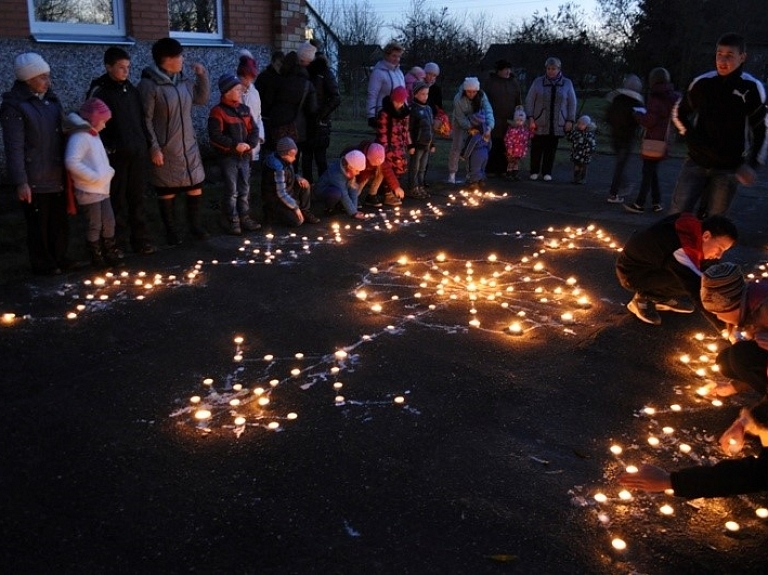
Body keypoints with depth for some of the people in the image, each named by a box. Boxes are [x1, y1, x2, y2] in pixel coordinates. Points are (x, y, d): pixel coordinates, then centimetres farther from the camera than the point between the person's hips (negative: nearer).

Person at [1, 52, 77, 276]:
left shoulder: (51, 99, 10)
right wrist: (20, 182, -19)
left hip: (57, 177, 7)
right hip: (35, 181, -7)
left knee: (60, 221, 15)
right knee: (38, 224, 5)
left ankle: (59, 259, 30)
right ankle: (42, 264, 18)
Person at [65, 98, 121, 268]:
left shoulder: (93, 135, 14)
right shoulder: (80, 136, -17)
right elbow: (71, 162, -28)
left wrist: (109, 171, 9)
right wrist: (95, 177, -25)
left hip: (102, 190, 9)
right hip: (89, 192, -9)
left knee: (109, 223, 16)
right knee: (94, 226, 2)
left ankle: (111, 254, 29)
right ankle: (97, 259, 14)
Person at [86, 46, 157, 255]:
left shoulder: (131, 89, 12)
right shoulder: (99, 92, -6)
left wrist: (146, 144, 11)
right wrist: (105, 151, -13)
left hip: (137, 154, 5)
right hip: (115, 156, -5)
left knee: (138, 199, 9)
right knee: (116, 201, 2)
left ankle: (141, 239, 16)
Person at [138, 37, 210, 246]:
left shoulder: (183, 80, 6)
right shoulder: (149, 84, -14)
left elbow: (202, 99, 18)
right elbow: (145, 119, -14)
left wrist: (202, 76, 5)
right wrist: (153, 147, -17)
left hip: (189, 146, 6)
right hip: (165, 150, -6)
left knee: (196, 186, 10)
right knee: (167, 191, 6)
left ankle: (196, 226, 27)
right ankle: (172, 232, 19)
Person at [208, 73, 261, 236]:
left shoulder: (244, 109, 10)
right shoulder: (218, 111, -10)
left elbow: (253, 130, 12)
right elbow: (215, 135, -17)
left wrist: (250, 144, -7)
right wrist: (235, 145, -20)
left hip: (244, 155, 6)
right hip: (228, 156, -6)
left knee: (245, 188, 12)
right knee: (231, 190, -2)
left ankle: (244, 217, 22)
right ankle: (232, 221, 6)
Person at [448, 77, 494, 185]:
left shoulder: (482, 96, -22)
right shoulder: (458, 99, -28)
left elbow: (488, 111, -33)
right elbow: (461, 118, -24)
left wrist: (489, 128, -48)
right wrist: (470, 127, -34)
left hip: (475, 123, 3)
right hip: (460, 124, -3)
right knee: (457, 147, -13)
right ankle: (452, 174, -5)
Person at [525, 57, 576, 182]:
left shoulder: (567, 83, 5)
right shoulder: (538, 82, 2)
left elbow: (572, 103, 8)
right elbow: (529, 100, 2)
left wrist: (570, 120, 2)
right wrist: (530, 118, -6)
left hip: (557, 123, 1)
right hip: (539, 123, -1)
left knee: (551, 148, 5)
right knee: (537, 148, 3)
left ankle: (547, 172, 15)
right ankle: (534, 172, 15)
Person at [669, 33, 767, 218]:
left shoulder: (752, 89, -7)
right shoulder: (702, 83, -3)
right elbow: (679, 113, 14)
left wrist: (751, 165, -6)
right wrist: (690, 136, 0)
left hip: (729, 169, -1)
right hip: (696, 163, 1)